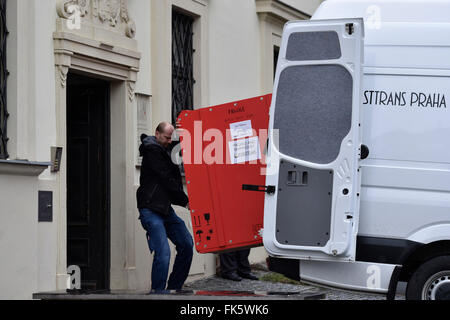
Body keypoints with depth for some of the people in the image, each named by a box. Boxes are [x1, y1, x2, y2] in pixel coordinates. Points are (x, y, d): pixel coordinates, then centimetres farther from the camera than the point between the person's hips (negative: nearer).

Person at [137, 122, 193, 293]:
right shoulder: (152, 150, -10)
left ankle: (174, 287, 16)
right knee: (163, 252, -17)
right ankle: (158, 291, -10)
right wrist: (185, 201, -10)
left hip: (166, 208, 9)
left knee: (187, 244, 6)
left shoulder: (167, 149, 17)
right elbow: (166, 179, -14)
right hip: (151, 209, -9)